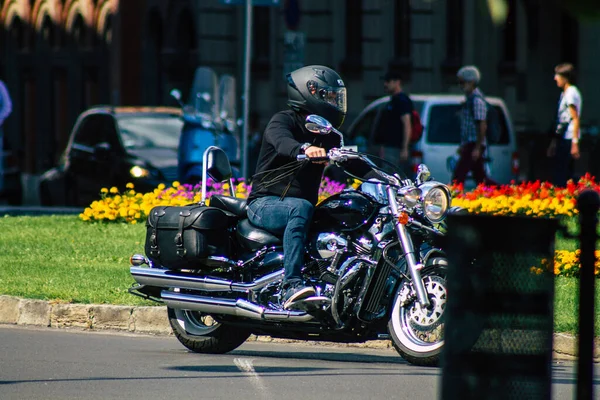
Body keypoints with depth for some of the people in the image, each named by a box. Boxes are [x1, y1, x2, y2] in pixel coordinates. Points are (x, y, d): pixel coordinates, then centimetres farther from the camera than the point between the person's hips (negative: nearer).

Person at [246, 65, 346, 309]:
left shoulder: (328, 137, 19)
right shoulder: (283, 120, -7)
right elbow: (282, 142, -30)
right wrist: (304, 149, -53)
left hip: (299, 204, 7)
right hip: (265, 204, -7)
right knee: (300, 208, -39)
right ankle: (291, 286, -49)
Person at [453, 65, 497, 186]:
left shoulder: (477, 100, -13)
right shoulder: (469, 99, 17)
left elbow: (482, 126, -19)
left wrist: (477, 148, -21)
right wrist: (463, 145, 23)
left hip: (475, 144, -10)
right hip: (469, 144, 10)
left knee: (458, 176, -12)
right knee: (480, 177, 13)